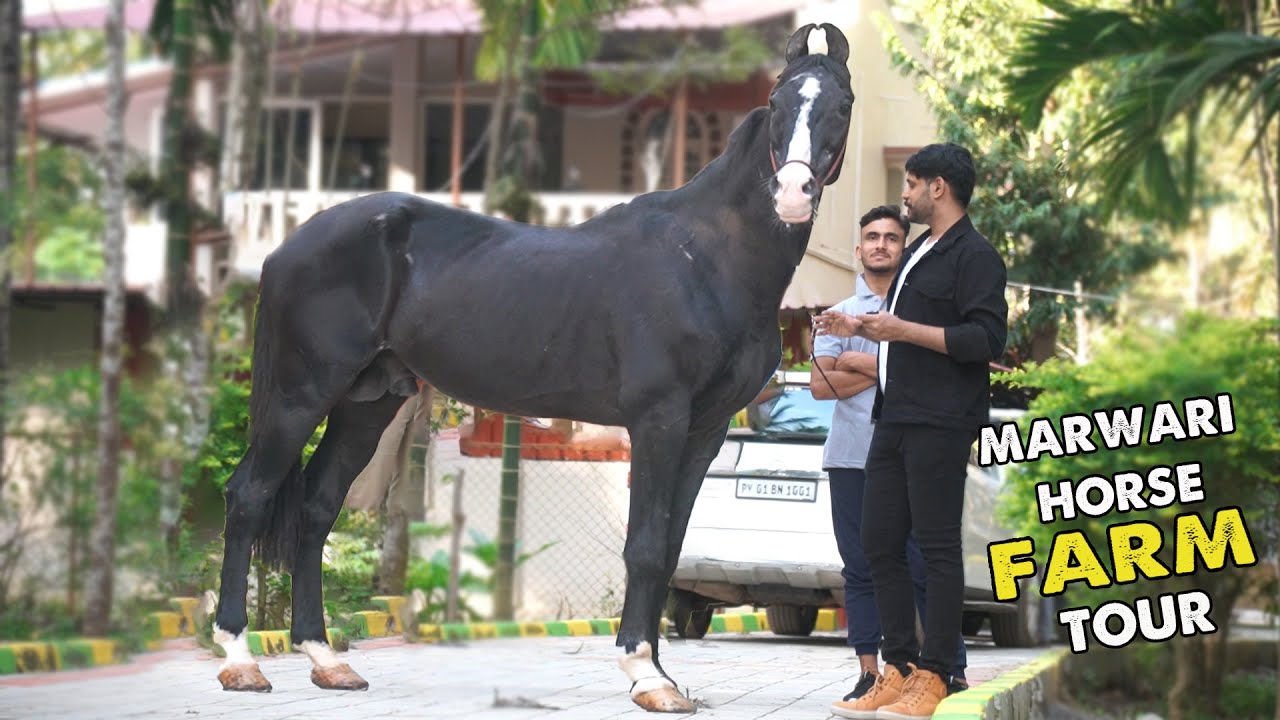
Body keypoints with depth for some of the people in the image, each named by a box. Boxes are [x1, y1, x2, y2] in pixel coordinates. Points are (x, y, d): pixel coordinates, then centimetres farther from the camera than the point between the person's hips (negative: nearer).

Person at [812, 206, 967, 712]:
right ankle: (869, 672, 5)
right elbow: (821, 385, 4)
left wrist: (859, 363, -4)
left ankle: (953, 672, -7)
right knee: (860, 567, 2)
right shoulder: (839, 314, 16)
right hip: (851, 456, 3)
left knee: (924, 564, -8)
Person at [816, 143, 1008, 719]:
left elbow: (986, 339, -18)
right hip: (894, 418, 10)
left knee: (937, 549, -7)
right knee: (880, 544, 9)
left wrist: (904, 330, -19)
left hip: (939, 425, -10)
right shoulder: (919, 252, 22)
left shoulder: (975, 255, -7)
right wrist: (859, 326, 21)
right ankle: (898, 670, 14)